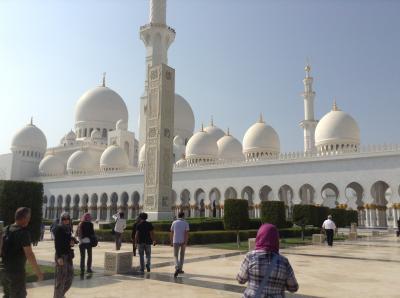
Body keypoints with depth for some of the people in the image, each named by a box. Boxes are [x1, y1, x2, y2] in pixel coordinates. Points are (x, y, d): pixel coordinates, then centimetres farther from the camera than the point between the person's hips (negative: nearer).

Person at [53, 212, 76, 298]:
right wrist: (59, 257, -22)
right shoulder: (58, 228, -11)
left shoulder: (68, 228, 10)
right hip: (61, 255, -8)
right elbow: (57, 243, -17)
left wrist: (73, 241, -3)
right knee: (60, 278, -1)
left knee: (70, 276, 15)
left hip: (68, 255, 8)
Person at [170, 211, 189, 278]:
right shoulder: (186, 223, -2)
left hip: (176, 241, 0)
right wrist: (185, 242, -16)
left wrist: (171, 242, 11)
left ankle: (177, 268, -21)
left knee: (176, 256, 2)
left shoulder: (174, 222, 1)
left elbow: (171, 233, 2)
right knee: (182, 255, 17)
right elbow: (186, 233, -13)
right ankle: (180, 269, 22)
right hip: (183, 241, 0)